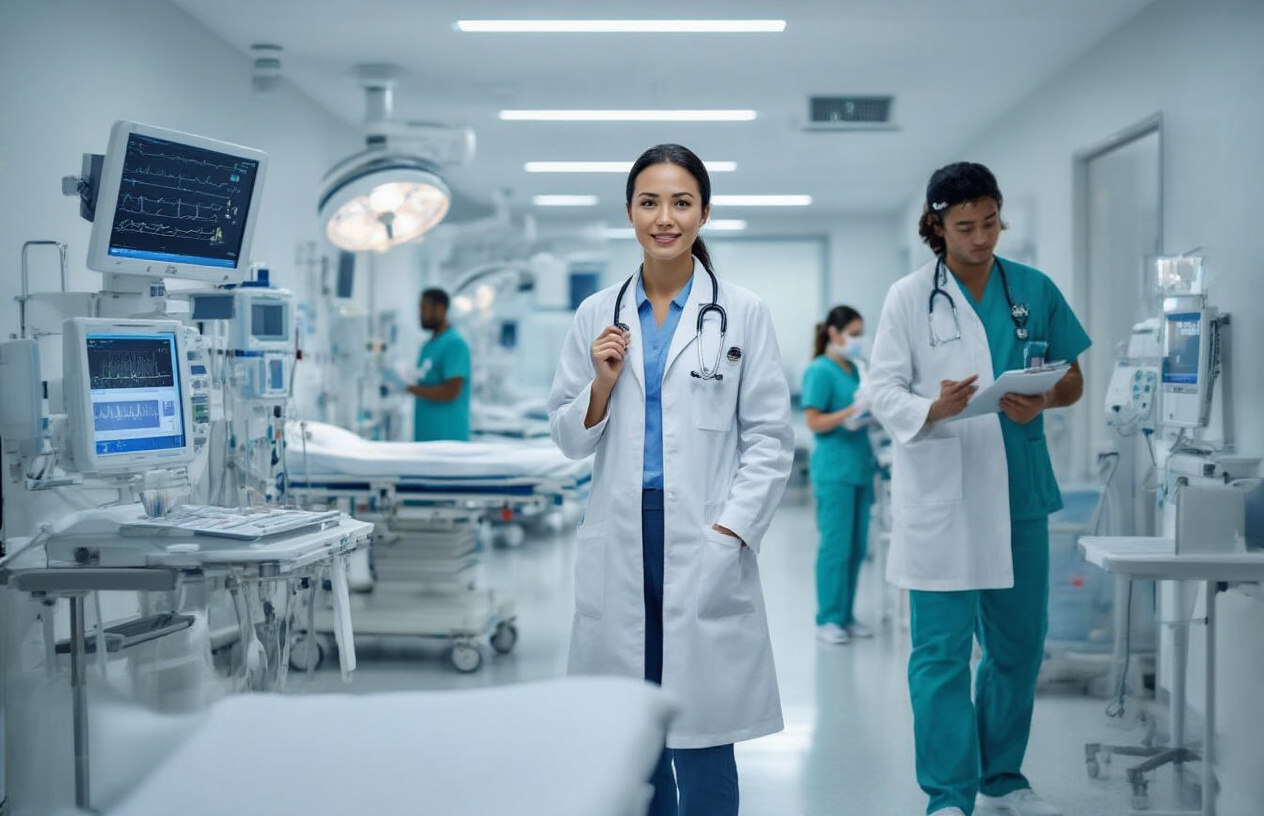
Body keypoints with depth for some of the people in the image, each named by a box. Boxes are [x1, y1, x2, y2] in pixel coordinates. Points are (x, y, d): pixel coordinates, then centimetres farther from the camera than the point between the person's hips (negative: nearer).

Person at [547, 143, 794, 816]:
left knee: (700, 733, -4)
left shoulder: (743, 314, 2)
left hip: (703, 544, -2)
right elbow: (568, 438, 12)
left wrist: (729, 530, -9)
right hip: (619, 542, 3)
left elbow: (769, 439, 1)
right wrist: (602, 384, -6)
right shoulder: (597, 315, 9)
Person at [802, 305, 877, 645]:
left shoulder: (854, 370, 14)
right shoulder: (820, 371, -8)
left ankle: (846, 616, 17)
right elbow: (815, 422, -12)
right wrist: (853, 410, -20)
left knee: (857, 547, 9)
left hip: (859, 467, 8)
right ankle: (828, 620, 1)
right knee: (836, 545, -6)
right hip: (834, 469, -7)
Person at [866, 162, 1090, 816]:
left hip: (1018, 493, 4)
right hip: (940, 498, -4)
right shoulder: (909, 297, -1)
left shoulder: (1035, 290, 7)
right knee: (942, 651, -5)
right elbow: (883, 389, -5)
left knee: (1018, 645, 13)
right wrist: (932, 408, -26)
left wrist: (1043, 400, -10)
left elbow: (1072, 379, 12)